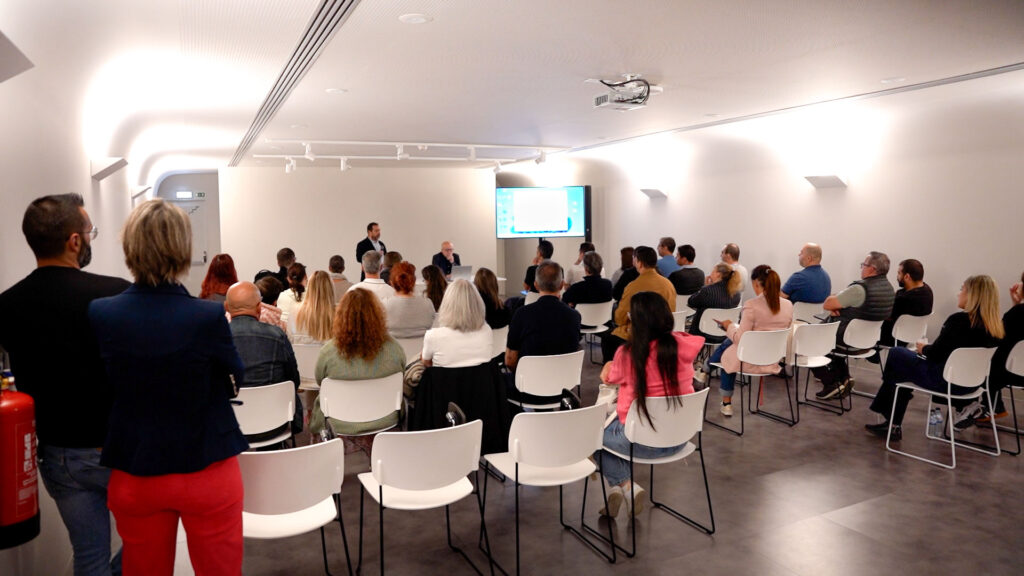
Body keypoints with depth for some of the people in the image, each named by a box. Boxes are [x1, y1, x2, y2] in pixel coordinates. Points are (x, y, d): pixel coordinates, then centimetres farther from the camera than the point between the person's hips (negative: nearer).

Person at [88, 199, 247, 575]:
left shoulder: (99, 314, -12)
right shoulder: (209, 317, -22)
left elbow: (108, 382, 4)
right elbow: (236, 376, -3)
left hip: (133, 476, 3)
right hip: (206, 471, -3)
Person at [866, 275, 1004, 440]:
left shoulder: (959, 320, -22)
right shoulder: (994, 327, 0)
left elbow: (935, 354, -17)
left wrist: (923, 348, 4)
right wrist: (928, 349, 12)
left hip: (947, 380, -8)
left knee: (894, 355, 11)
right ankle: (893, 424, 25)